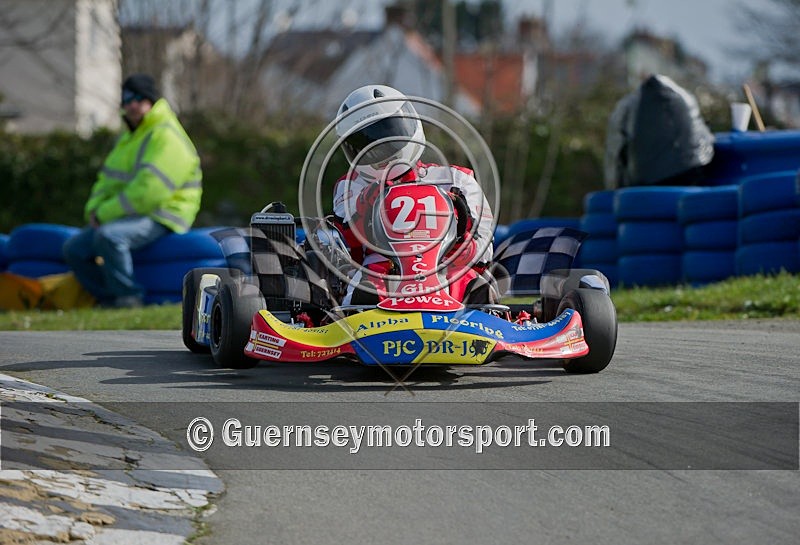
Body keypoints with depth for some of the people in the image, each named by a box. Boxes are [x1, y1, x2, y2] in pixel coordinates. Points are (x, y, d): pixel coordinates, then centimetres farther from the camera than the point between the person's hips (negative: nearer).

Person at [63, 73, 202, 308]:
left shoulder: (167, 138, -14)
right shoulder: (129, 137, 20)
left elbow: (148, 190, -23)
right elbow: (108, 179, 22)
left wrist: (105, 213, -17)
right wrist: (94, 208, 0)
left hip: (160, 219, -10)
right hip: (131, 216, 10)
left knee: (108, 236, -36)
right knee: (74, 249, 1)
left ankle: (129, 297, -24)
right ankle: (110, 299, 1)